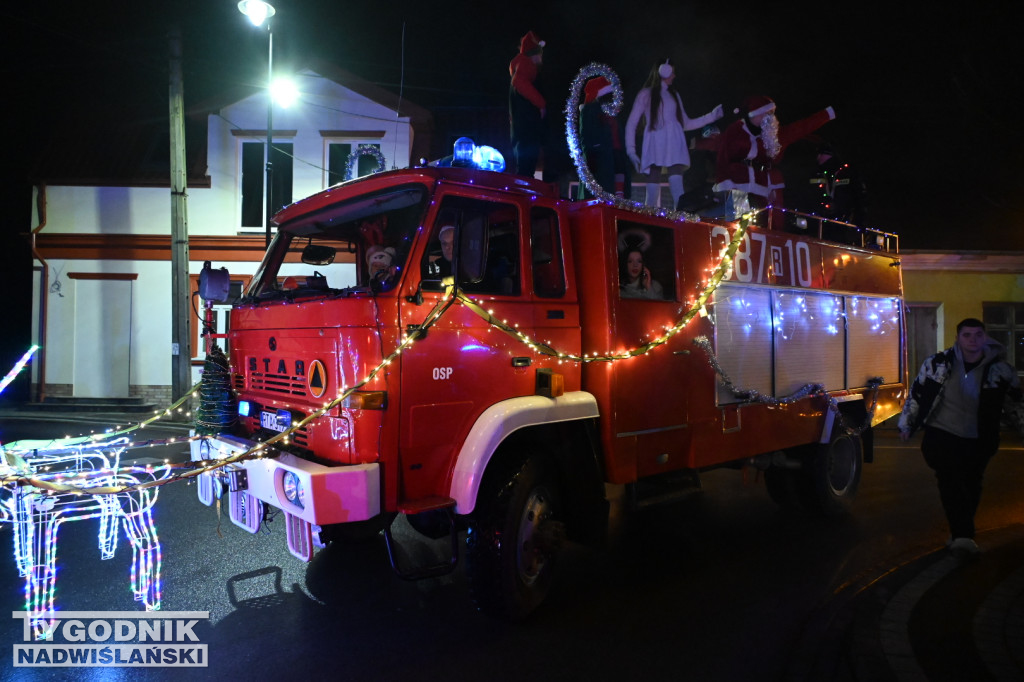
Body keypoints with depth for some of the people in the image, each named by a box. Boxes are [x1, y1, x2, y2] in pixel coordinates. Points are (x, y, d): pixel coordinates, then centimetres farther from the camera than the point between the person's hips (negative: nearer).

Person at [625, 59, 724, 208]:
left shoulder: (674, 95, 26)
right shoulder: (646, 94, 12)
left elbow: (685, 124, 27)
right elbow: (631, 124, 6)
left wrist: (711, 116, 22)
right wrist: (631, 150, -4)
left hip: (675, 149, 3)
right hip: (655, 149, -3)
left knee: (678, 194, -14)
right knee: (652, 196, -12)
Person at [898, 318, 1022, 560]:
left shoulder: (999, 369, -5)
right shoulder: (937, 363, -6)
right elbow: (916, 393, 4)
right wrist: (907, 424, 8)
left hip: (977, 441, 2)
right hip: (941, 434, -2)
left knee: (971, 488, 11)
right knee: (950, 484, -16)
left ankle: (961, 534, 30)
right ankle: (963, 537, -18)